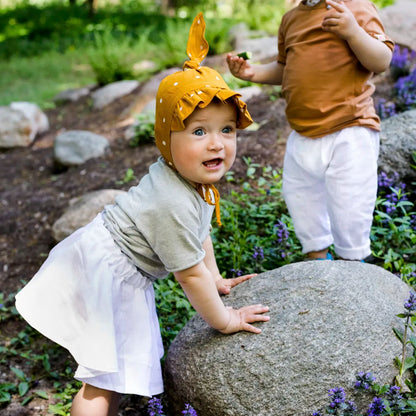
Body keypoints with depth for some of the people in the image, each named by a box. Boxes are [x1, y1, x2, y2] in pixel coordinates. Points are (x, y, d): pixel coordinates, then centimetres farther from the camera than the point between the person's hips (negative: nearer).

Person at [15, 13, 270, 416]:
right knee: (104, 378, -6)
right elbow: (190, 276, -23)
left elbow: (199, 233, 15)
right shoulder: (173, 203, -33)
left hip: (119, 274, 10)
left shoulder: (196, 178, -3)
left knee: (118, 363, 23)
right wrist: (224, 321, -10)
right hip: (103, 273, -10)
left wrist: (216, 280, 22)